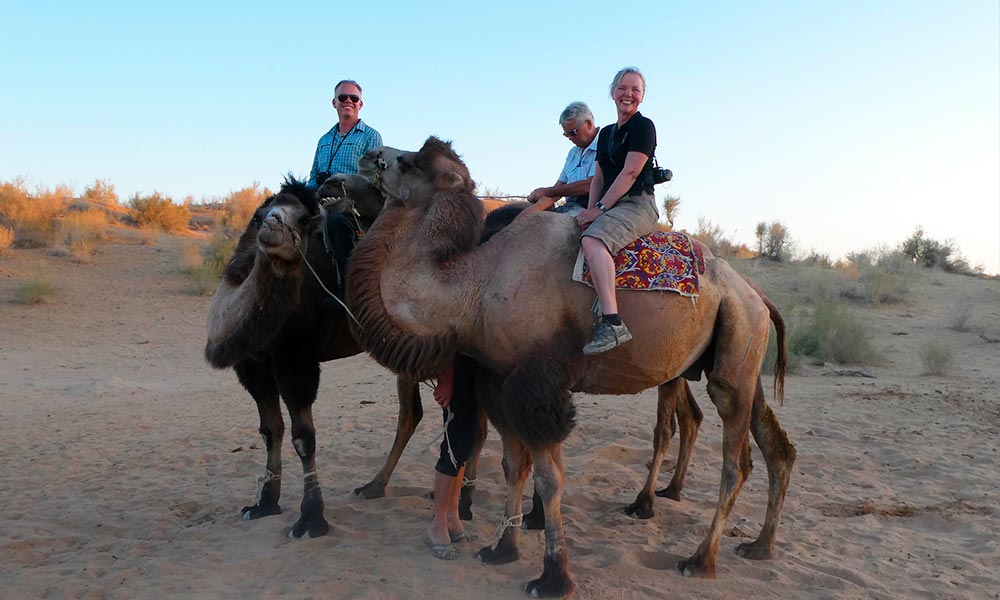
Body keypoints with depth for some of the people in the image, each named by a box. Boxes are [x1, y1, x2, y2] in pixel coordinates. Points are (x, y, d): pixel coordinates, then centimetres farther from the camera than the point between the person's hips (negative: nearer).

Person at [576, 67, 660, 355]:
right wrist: (592, 209, 0)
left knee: (592, 239, -35)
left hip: (638, 204, -9)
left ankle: (612, 323, -44)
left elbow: (630, 172, -13)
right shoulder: (606, 133, 21)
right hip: (610, 207, 9)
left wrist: (600, 208, -15)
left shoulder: (643, 126, -3)